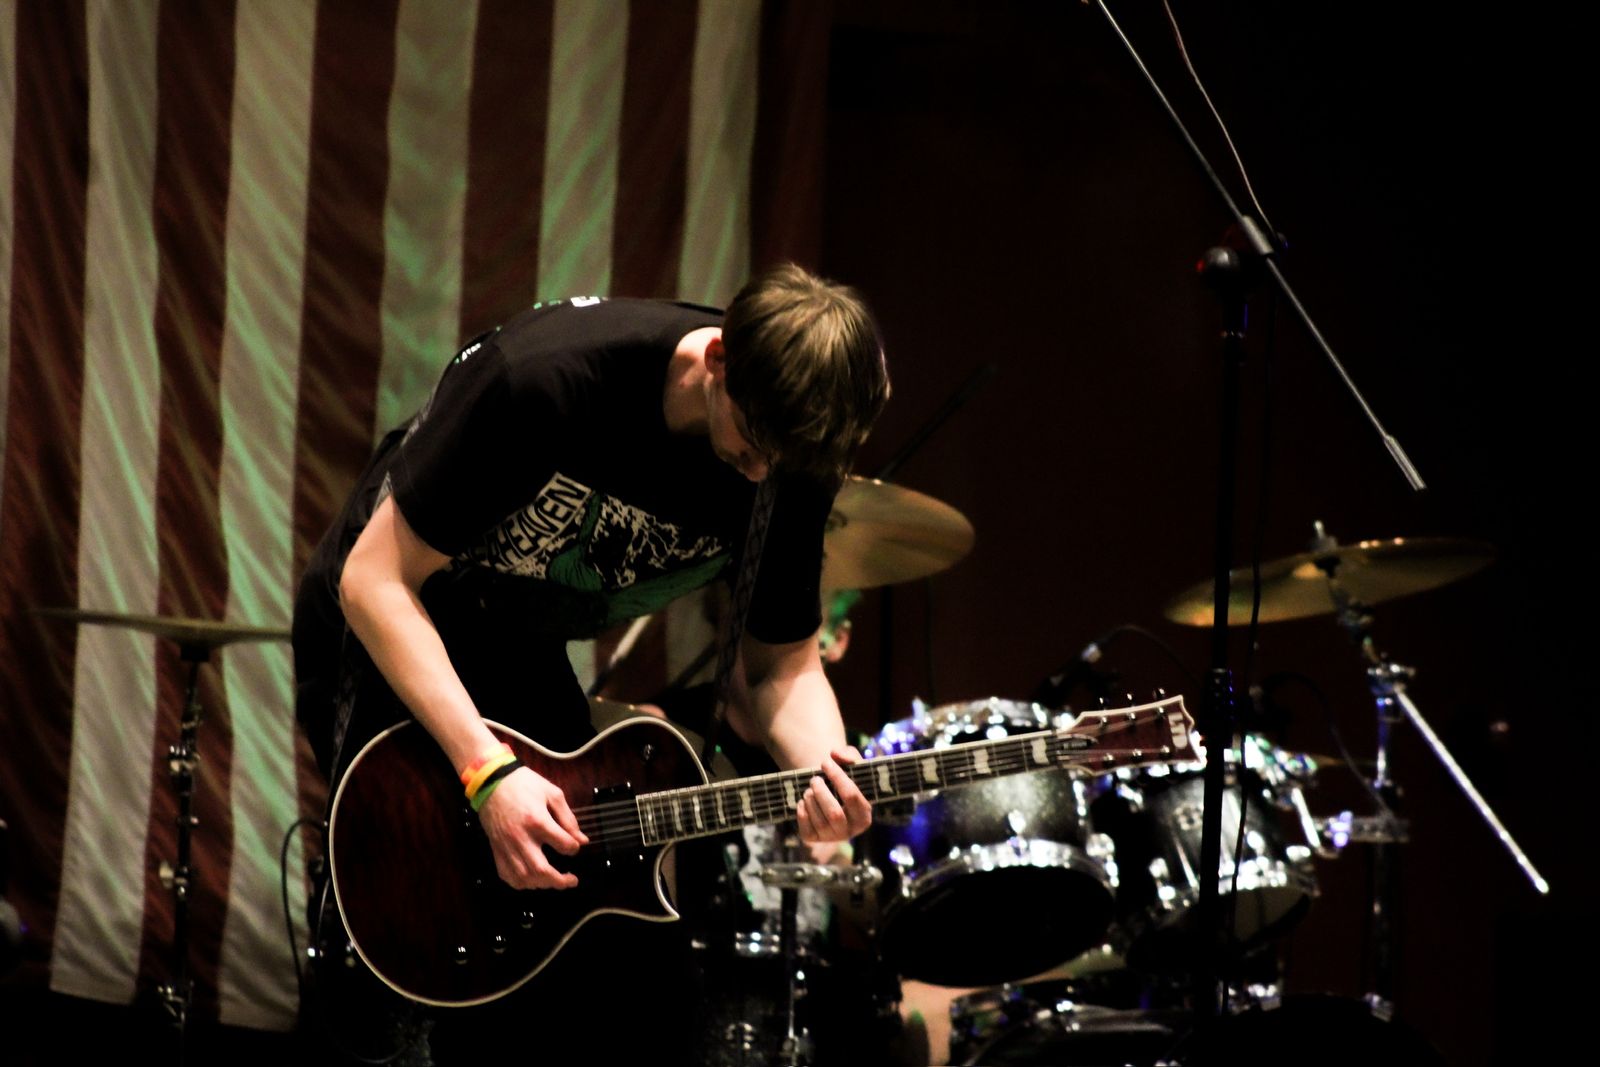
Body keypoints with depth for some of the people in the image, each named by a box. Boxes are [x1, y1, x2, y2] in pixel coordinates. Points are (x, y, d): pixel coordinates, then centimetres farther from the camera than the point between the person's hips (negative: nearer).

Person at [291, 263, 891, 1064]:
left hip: (521, 651, 6)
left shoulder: (791, 463, -16)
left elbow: (781, 664, -4)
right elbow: (376, 580, -27)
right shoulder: (545, 376, -34)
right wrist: (487, 770, -35)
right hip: (387, 636, -6)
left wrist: (821, 766, -28)